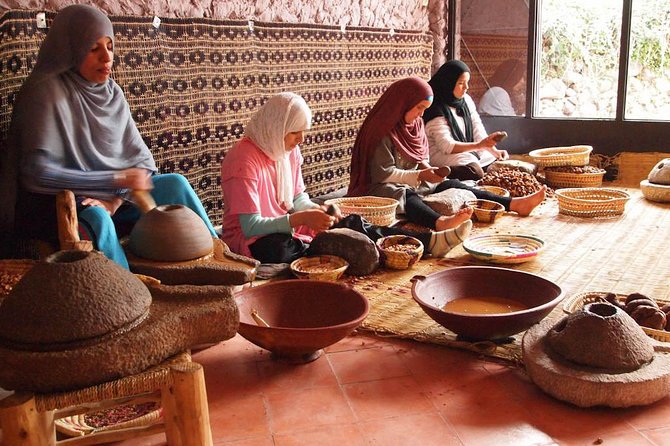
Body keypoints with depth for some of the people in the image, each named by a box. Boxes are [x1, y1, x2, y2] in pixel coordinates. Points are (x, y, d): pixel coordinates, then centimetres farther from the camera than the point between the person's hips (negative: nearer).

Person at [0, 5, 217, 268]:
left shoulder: (112, 92, 4)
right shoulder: (46, 90, -14)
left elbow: (142, 159, 2)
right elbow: (38, 172, -22)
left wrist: (115, 200, -16)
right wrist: (117, 179, -23)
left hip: (107, 198, 6)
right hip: (52, 206, -5)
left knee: (175, 184, -11)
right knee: (95, 219, -36)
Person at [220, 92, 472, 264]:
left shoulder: (289, 151, 6)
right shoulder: (244, 160, -19)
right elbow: (250, 226, -22)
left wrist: (316, 211, -8)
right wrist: (300, 219, -29)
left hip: (286, 227, 8)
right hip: (254, 243, -8)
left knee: (350, 224, -10)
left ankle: (428, 242, -15)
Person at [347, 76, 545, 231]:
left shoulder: (416, 124, 11)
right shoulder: (382, 131, -15)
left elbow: (422, 158, 20)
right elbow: (383, 173, -18)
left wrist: (427, 168, -4)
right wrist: (420, 175, -21)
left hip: (414, 183, 8)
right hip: (384, 188, -8)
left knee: (452, 185, -8)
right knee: (405, 196, -39)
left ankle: (514, 204, -17)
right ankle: (440, 222, -72)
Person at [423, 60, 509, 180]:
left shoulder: (466, 100, 8)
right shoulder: (436, 110, -15)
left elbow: (479, 132, 4)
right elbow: (446, 146, -22)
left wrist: (494, 151, -13)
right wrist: (480, 145, -32)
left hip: (470, 151, 8)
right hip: (442, 154, -7)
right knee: (476, 171, -31)